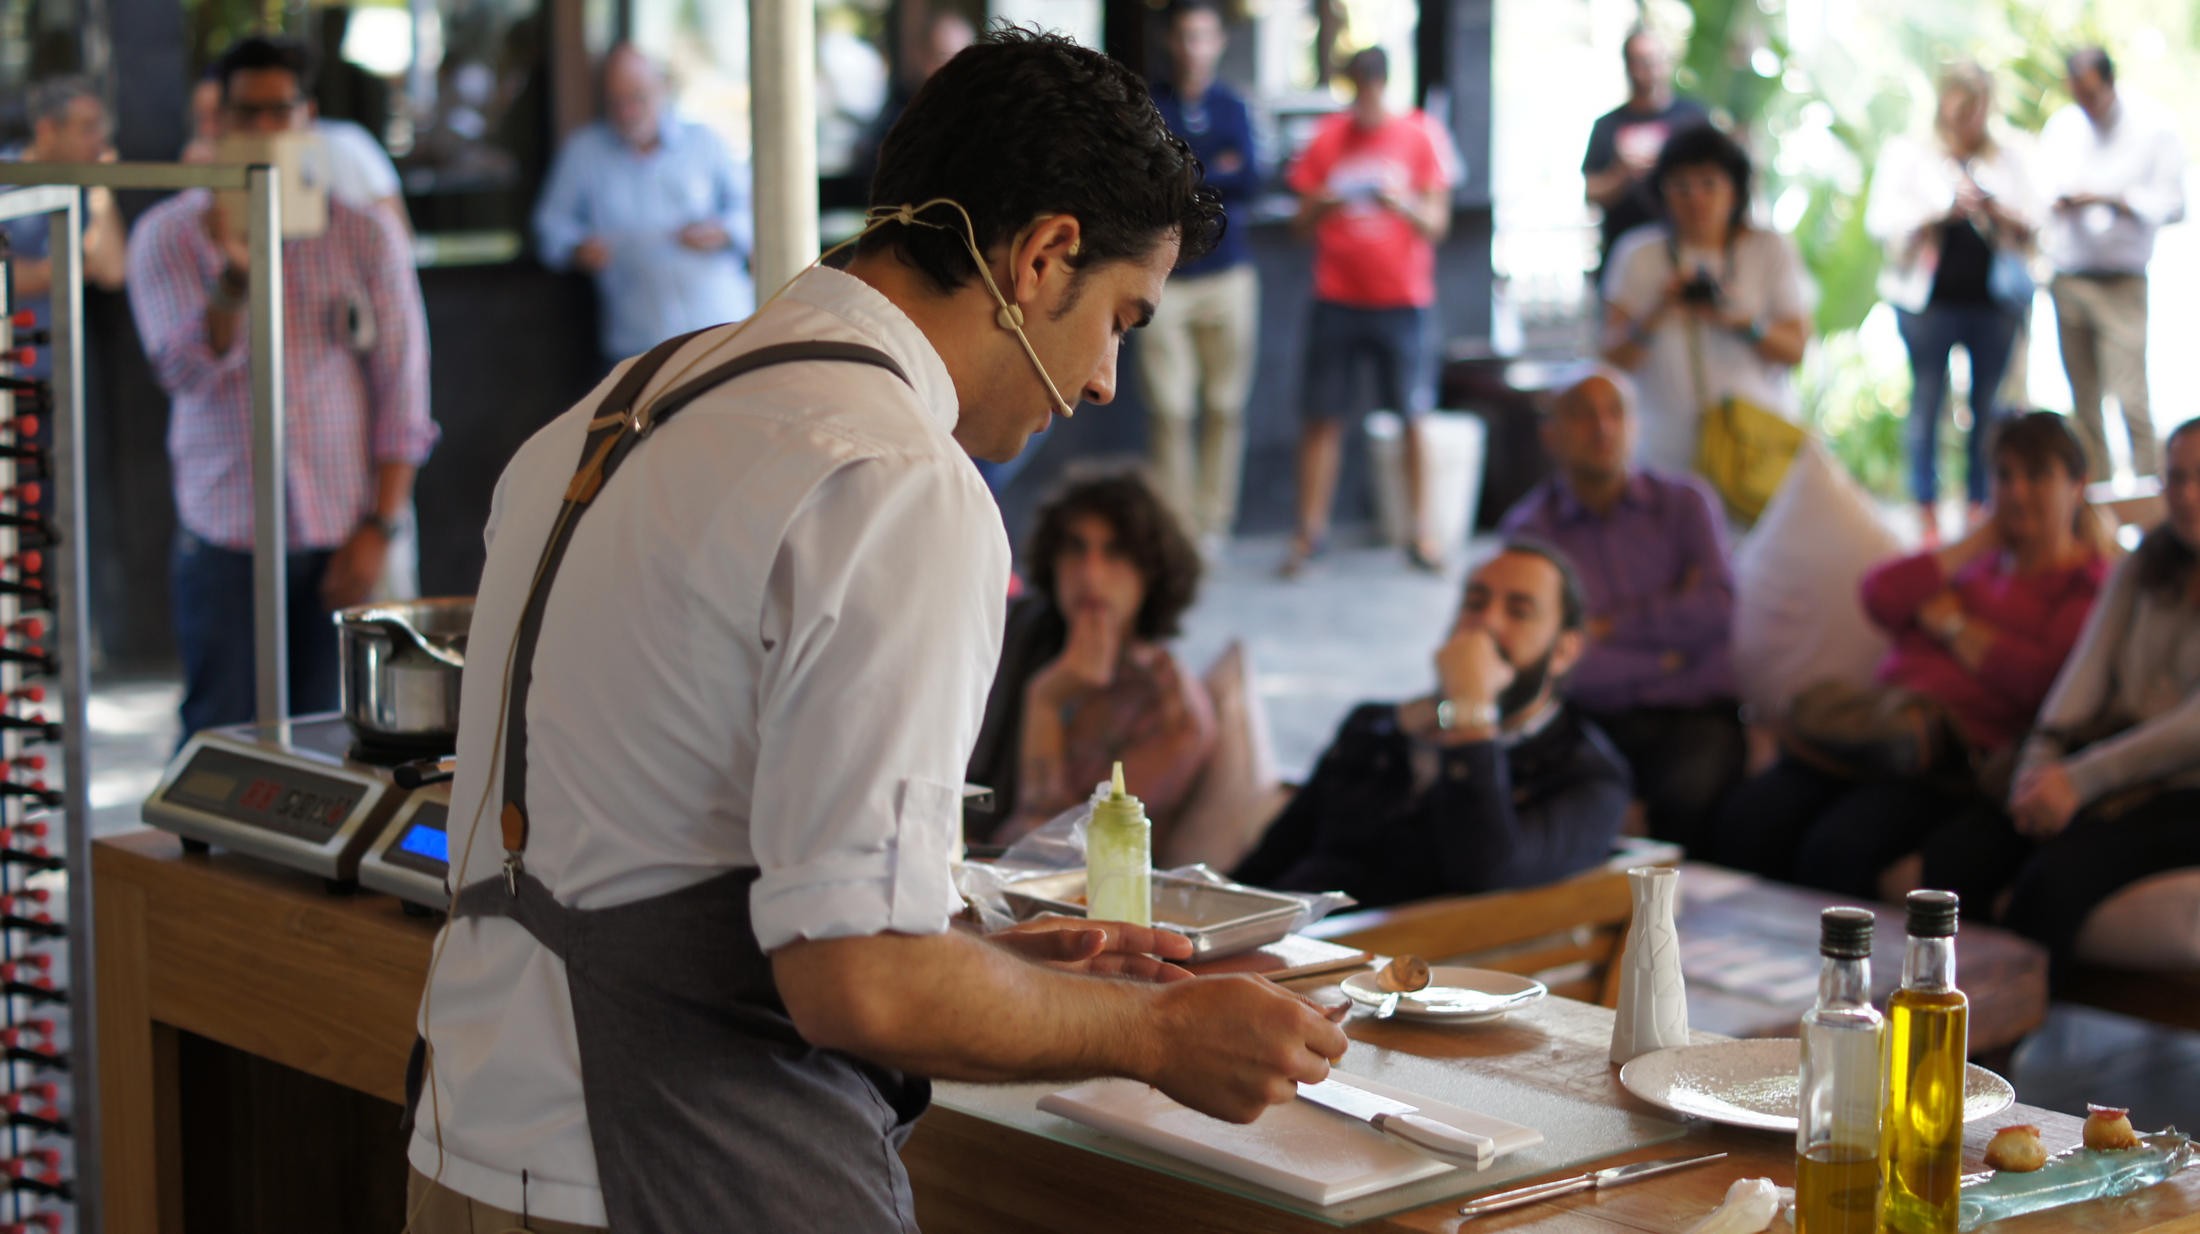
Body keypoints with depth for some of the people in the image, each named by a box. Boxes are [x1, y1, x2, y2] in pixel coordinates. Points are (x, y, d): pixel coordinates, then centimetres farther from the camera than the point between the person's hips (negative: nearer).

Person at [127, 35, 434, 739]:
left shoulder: (367, 236, 4)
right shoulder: (169, 234, 3)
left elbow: (402, 395, 3)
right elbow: (187, 373, -9)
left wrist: (379, 528, -4)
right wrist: (231, 277, -26)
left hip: (341, 542, 1)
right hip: (224, 539, -1)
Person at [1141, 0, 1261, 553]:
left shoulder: (1232, 108, 10)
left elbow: (1249, 184, -3)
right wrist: (1214, 176, -9)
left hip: (1227, 277, 2)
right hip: (1163, 277, -2)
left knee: (1224, 407, 2)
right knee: (1169, 410, -6)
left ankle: (1213, 524, 10)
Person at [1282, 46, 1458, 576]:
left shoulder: (1421, 136, 2)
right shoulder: (1329, 136, 7)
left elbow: (1437, 225, -1)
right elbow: (1300, 223, 8)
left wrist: (1402, 203, -20)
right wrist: (1320, 209, -14)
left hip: (1403, 299, -1)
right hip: (1336, 297, 1)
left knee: (1414, 417, -1)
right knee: (1322, 415, -1)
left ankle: (1420, 530, 7)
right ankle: (1311, 530, 5)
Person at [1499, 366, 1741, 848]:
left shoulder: (1685, 502, 11)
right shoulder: (1528, 527, 4)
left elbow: (1716, 610, -4)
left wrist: (1607, 624, -2)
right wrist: (1664, 658, -2)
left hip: (1691, 716, 1)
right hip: (1589, 719, -1)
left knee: (1690, 789, -34)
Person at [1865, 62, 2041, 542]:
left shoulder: (2010, 159, 14)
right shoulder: (1907, 154, 7)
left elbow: (2030, 230, 12)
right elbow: (1882, 220, -1)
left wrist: (1994, 209, -8)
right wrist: (1943, 212, -14)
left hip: (1993, 299, 2)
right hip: (1930, 299, -2)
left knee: (1988, 404, 2)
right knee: (1927, 400, -2)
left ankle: (1980, 509, 9)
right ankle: (1928, 516, 3)